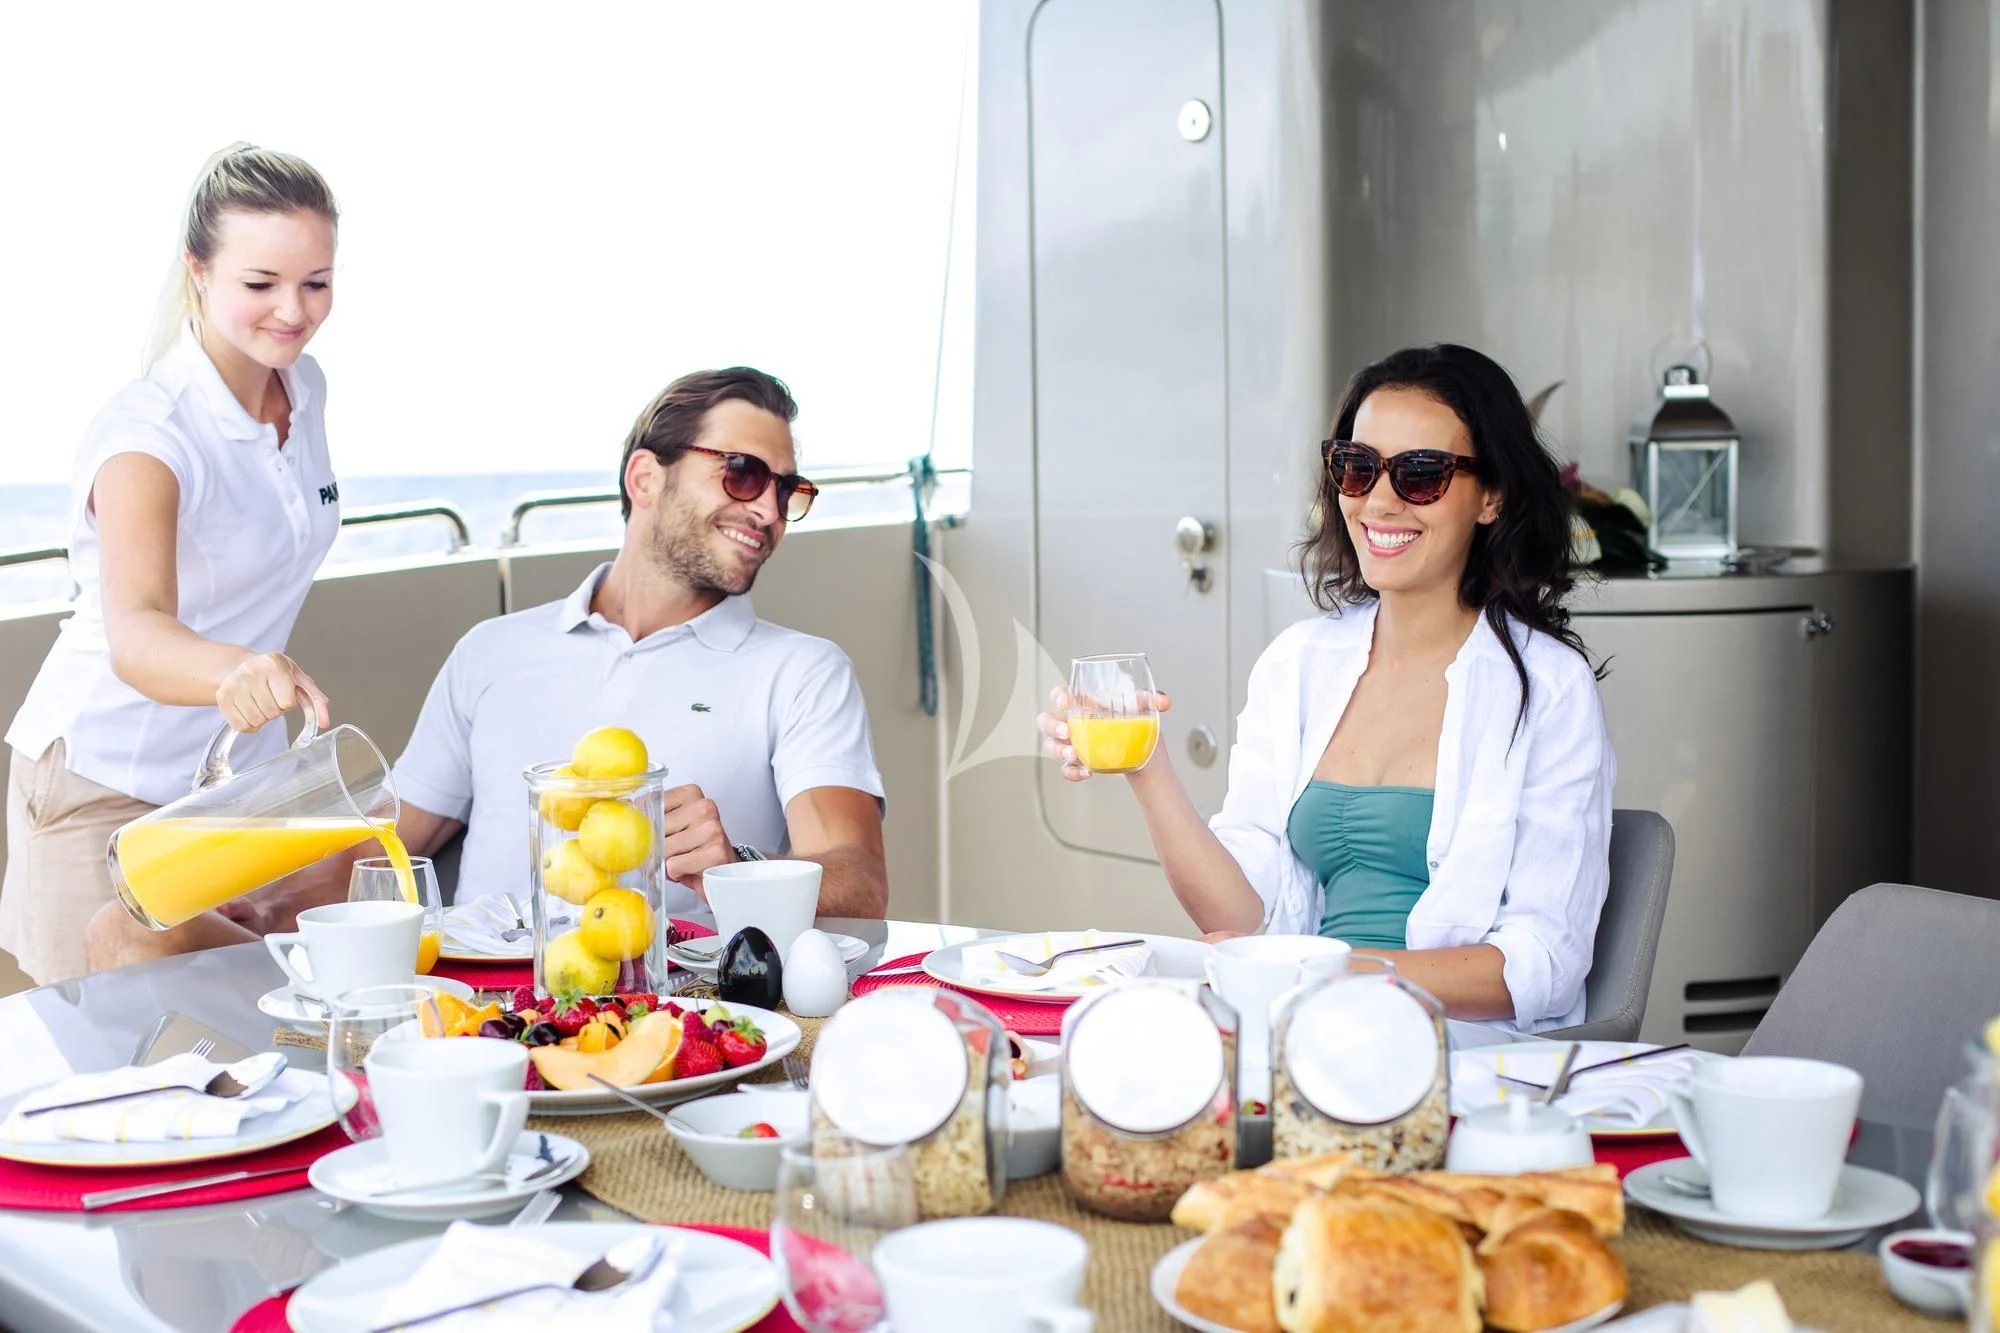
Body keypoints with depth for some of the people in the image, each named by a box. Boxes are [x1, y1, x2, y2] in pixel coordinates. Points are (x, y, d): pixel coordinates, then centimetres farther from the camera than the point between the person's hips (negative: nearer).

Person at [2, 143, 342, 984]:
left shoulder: (304, 386, -1)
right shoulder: (148, 434, -24)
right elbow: (133, 634, -41)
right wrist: (234, 673, -61)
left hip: (243, 767, 6)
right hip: (112, 781, -6)